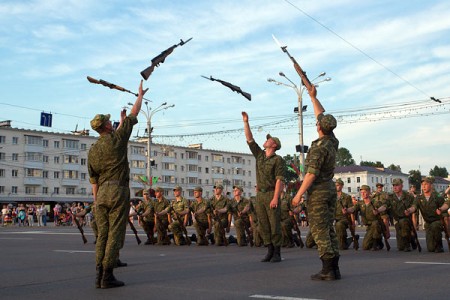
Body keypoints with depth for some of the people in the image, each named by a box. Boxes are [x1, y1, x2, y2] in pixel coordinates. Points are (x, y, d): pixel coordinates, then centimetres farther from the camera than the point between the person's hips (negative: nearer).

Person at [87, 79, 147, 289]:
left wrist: (95, 200, 24)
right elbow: (134, 114, 6)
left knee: (103, 234, 9)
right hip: (118, 192, -6)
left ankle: (99, 276, 6)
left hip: (101, 194, 6)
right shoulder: (118, 138, -5)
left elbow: (93, 179, 15)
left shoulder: (92, 150, 9)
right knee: (115, 234, -4)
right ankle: (107, 276, -5)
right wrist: (140, 95, 20)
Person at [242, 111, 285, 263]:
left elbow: (279, 180, -12)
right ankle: (270, 252, 11)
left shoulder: (278, 160, -5)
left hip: (271, 195, -6)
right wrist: (246, 122, 7)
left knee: (275, 225, -4)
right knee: (263, 225, 5)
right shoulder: (259, 155, 14)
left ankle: (277, 253, 2)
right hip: (260, 194, 6)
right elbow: (249, 139, 13)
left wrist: (275, 198, -21)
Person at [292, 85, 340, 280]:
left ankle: (327, 271, -6)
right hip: (330, 188, 8)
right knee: (328, 229, 10)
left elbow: (311, 174, -22)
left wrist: (299, 194, -17)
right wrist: (313, 97, 20)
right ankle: (334, 269, 11)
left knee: (319, 231, -5)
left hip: (318, 191, -8)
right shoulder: (333, 141, 5)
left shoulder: (319, 147, -19)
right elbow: (321, 115, 17)